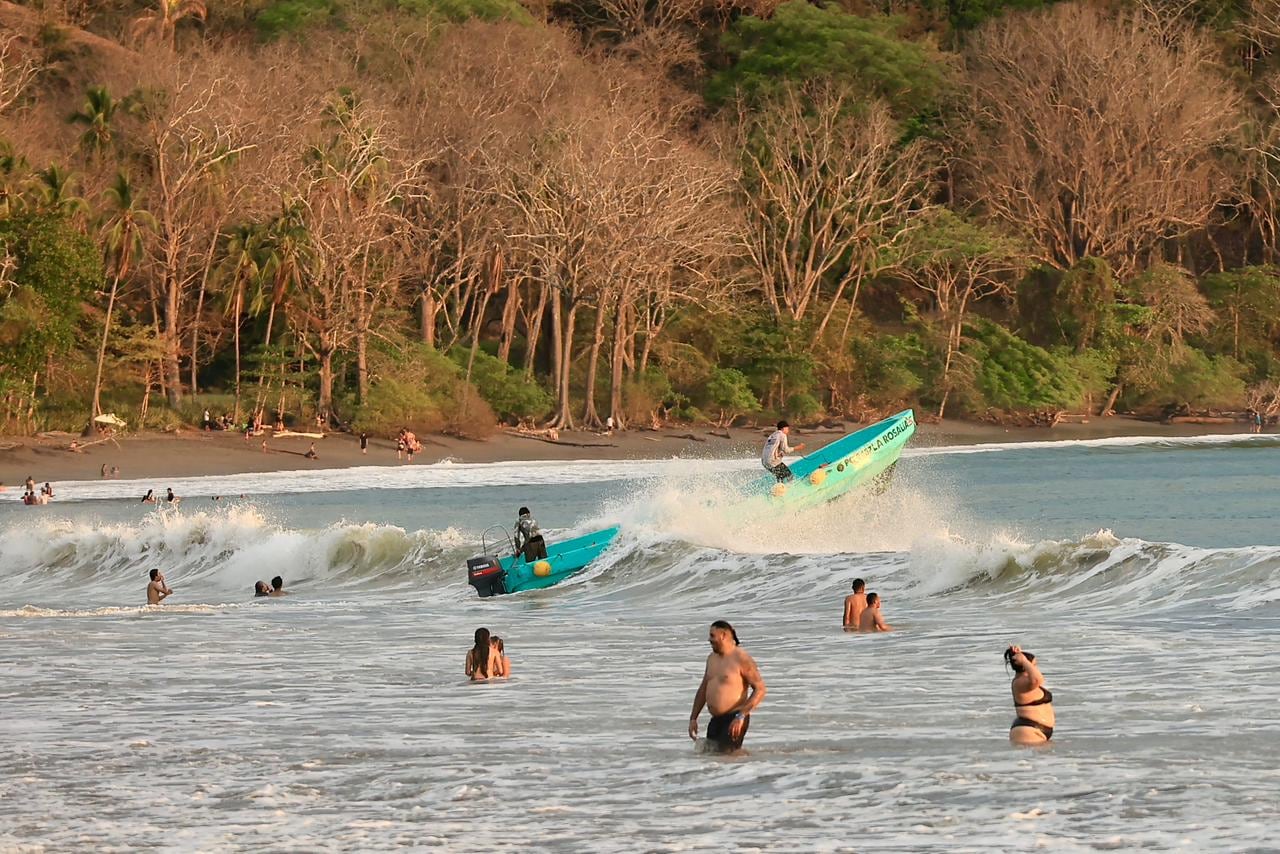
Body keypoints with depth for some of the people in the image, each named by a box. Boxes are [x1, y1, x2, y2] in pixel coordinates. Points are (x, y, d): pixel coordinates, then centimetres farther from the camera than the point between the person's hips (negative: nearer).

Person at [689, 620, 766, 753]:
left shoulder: (742, 659, -11)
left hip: (734, 720, -8)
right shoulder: (712, 658, 15)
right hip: (715, 720, 8)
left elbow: (760, 689, -15)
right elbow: (703, 690, 24)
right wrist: (693, 718, 17)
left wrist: (741, 716, -22)